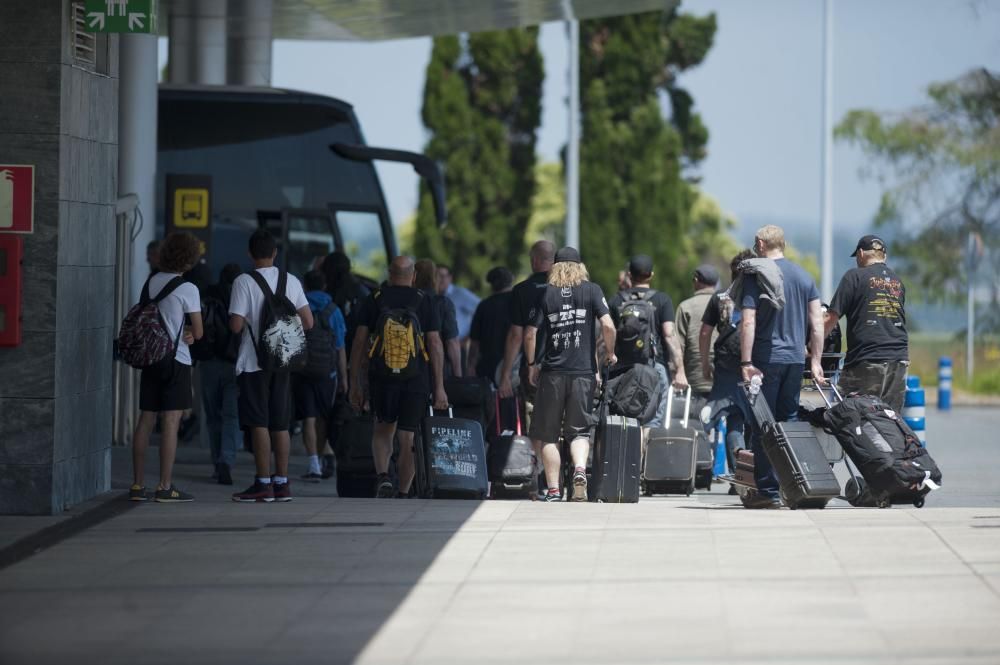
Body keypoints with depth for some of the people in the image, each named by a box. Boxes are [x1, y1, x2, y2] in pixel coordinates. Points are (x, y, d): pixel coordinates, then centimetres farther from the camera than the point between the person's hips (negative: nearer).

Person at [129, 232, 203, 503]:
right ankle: (165, 487, -5)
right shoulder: (187, 290, -11)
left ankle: (138, 485, 8)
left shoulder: (150, 282, 8)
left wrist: (182, 334, 3)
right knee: (171, 422, -4)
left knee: (146, 420, 8)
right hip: (176, 360, -6)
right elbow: (198, 333, -9)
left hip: (150, 358, 6)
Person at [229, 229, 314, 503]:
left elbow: (236, 325, -15)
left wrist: (249, 323, 7)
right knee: (280, 424, 10)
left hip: (253, 362, -5)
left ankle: (263, 484, -4)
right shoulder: (291, 281, 4)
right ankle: (282, 483, 11)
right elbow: (307, 322, 2)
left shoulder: (244, 282, -10)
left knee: (259, 423, -3)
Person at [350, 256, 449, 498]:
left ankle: (382, 476, -4)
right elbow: (435, 345, -2)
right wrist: (440, 388, -1)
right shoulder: (424, 302, 2)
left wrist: (355, 384, 6)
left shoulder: (374, 300, 3)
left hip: (381, 378, 1)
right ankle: (403, 494, 3)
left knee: (383, 429, 19)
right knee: (408, 437, 5)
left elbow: (359, 343, 1)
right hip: (416, 380, -1)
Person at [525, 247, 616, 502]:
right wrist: (610, 353, 9)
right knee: (579, 430, 8)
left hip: (552, 372, 0)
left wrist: (532, 364, 12)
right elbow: (608, 325, -7)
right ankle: (580, 468, -20)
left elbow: (530, 334, -1)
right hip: (584, 371, 0)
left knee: (549, 434, 8)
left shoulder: (545, 294, 2)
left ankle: (553, 490, 5)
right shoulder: (592, 290, 2)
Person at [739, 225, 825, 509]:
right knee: (789, 422, 13)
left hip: (767, 359, -5)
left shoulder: (756, 276, -7)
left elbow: (748, 322, -14)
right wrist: (815, 360, 11)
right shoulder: (804, 276, 10)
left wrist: (746, 362, -14)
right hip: (796, 358, 5)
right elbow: (817, 322, 8)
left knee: (763, 425, 0)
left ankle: (768, 491, -3)